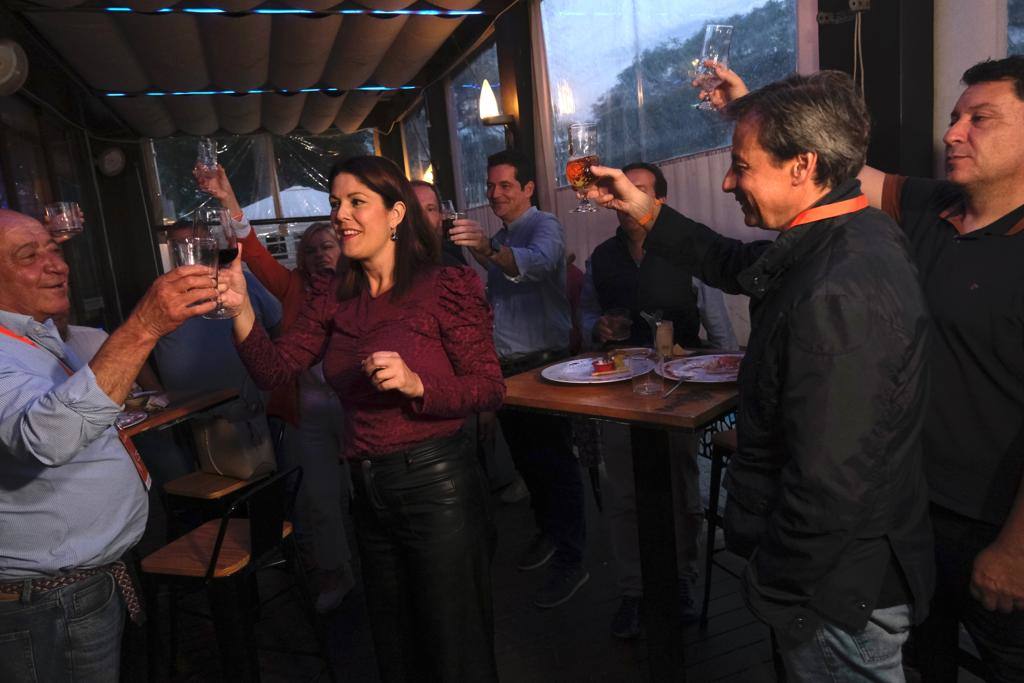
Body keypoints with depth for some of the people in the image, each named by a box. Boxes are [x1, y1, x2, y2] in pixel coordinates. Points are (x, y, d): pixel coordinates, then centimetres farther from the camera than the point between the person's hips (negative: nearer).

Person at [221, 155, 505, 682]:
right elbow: (274, 370, 0)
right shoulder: (332, 297, 7)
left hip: (436, 485, -5)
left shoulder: (445, 288, -9)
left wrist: (417, 385, -26)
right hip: (368, 491, 6)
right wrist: (241, 310, -16)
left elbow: (490, 387, -11)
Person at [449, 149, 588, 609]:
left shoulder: (545, 227, -9)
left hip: (542, 363, -8)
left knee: (555, 462, -5)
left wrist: (489, 250, -50)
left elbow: (538, 262, -34)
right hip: (505, 366, 8)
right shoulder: (498, 240, 17)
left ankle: (570, 561, 3)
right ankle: (547, 531, 34)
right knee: (525, 458, 17)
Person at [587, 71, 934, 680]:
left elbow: (829, 488, -32)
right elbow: (741, 267, 16)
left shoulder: (837, 298, -33)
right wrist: (645, 210, 12)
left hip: (838, 590, -9)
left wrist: (776, 594, -17)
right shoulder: (858, 235, 0)